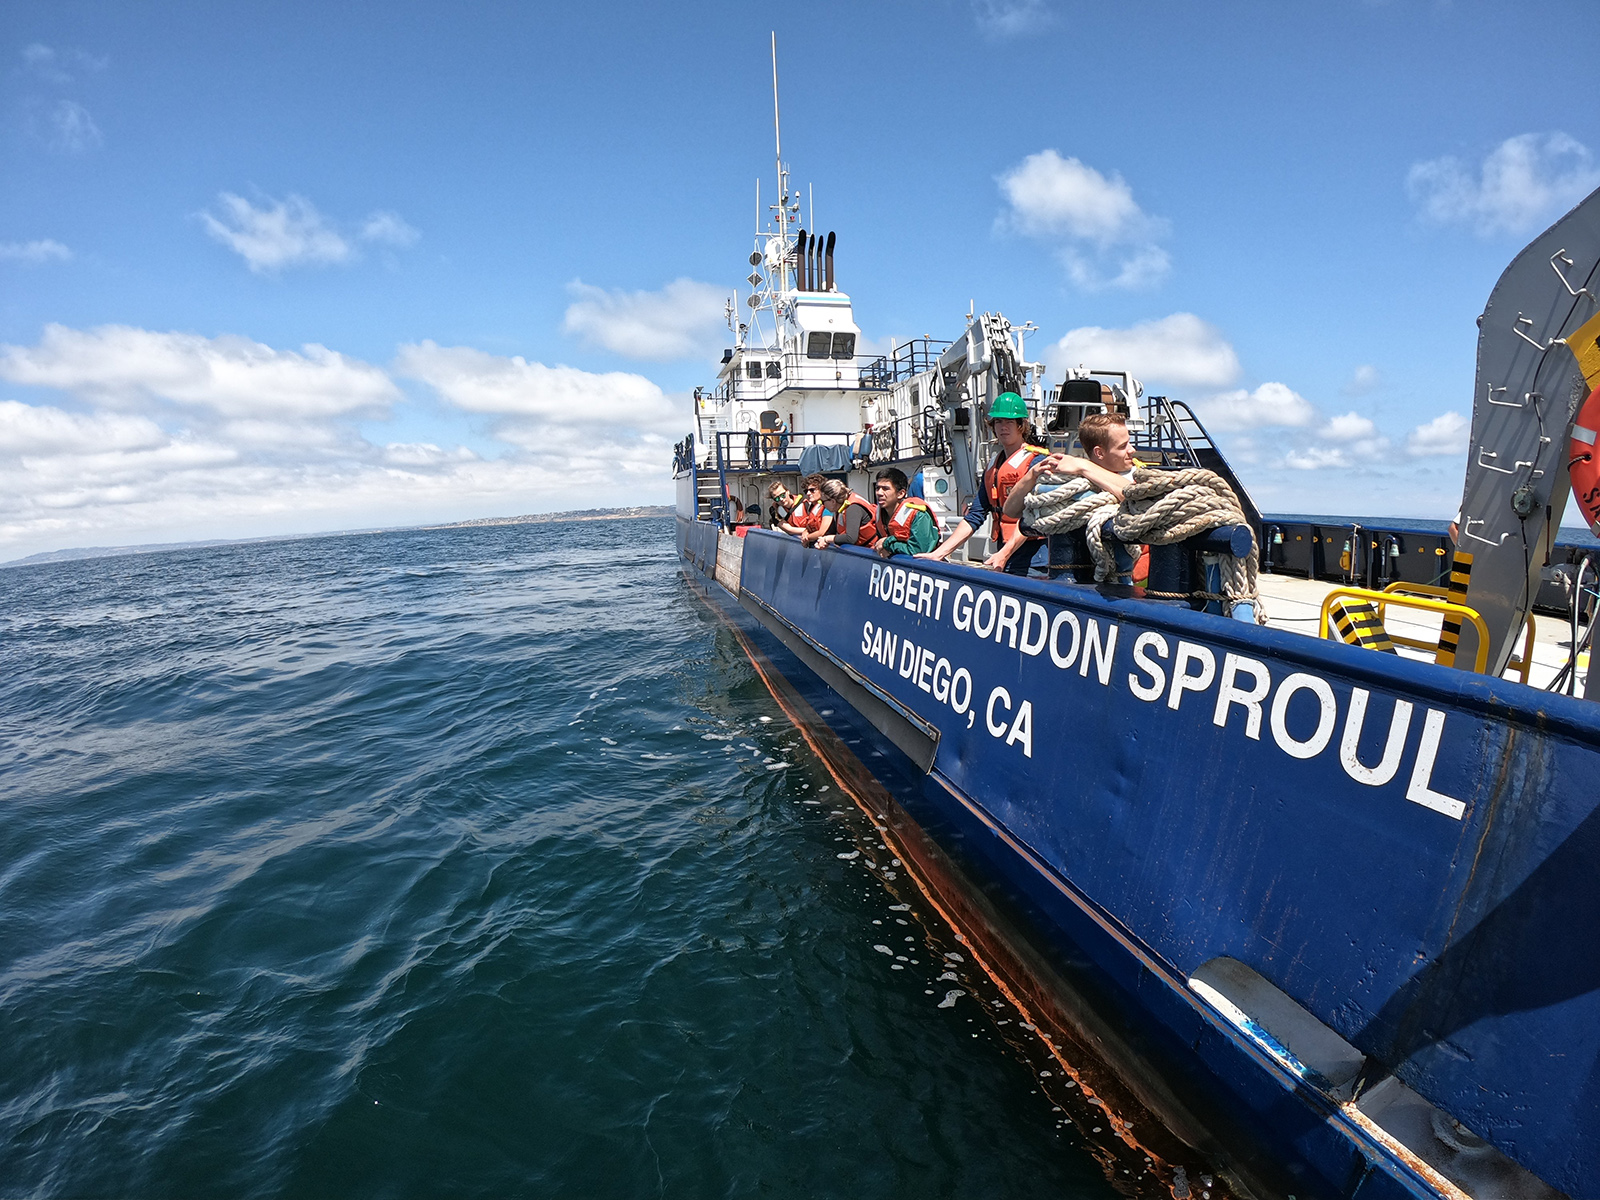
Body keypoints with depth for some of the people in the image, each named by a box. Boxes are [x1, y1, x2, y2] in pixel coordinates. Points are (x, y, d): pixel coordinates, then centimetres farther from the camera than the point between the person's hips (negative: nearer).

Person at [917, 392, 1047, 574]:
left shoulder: (1036, 461, -4)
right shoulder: (992, 469, 18)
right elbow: (974, 517, 16)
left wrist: (1004, 554, -26)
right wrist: (938, 553, 7)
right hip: (1002, 558, 6)